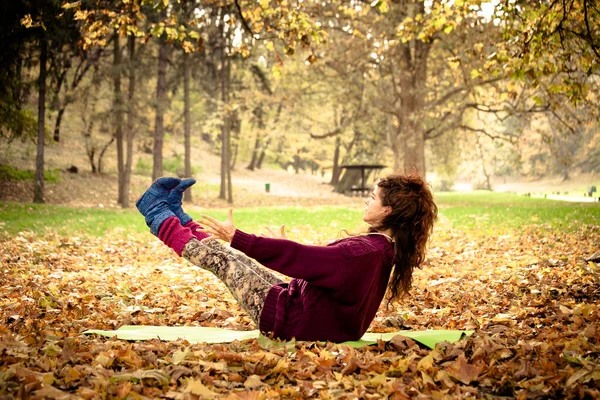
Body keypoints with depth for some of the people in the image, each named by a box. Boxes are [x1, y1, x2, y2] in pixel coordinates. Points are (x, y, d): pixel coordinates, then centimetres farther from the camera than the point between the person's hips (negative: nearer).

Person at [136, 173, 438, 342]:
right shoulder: (384, 248, 2)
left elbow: (299, 257, -30)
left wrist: (236, 237, -24)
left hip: (295, 322, -8)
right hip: (313, 315, 8)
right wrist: (278, 246, 29)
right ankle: (176, 217, 31)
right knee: (232, 256, 13)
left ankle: (162, 221, 21)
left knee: (219, 257, 0)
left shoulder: (364, 251, -29)